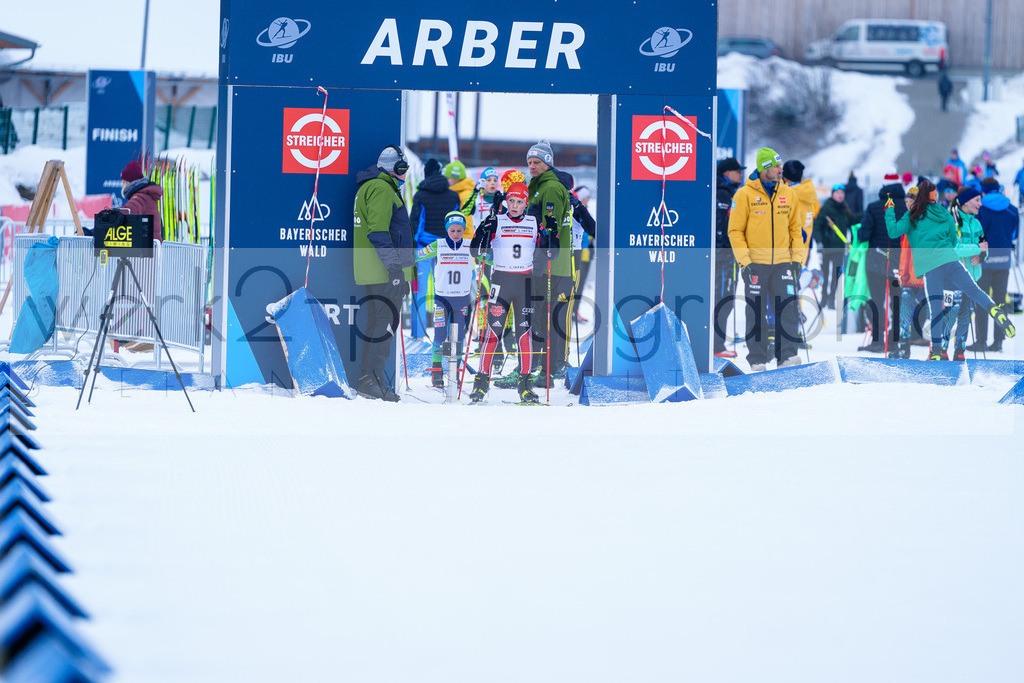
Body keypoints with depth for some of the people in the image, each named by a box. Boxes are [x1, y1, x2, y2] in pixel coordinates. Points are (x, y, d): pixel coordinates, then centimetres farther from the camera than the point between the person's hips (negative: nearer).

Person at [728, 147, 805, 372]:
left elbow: (795, 228, 15)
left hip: (782, 262, 3)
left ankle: (787, 355, 0)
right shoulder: (745, 195, -3)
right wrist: (744, 261, -10)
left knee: (788, 309, -5)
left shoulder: (788, 194, 8)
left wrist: (798, 258, 5)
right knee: (756, 314, 3)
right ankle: (757, 360, 9)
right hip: (755, 263, -3)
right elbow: (735, 231, -2)